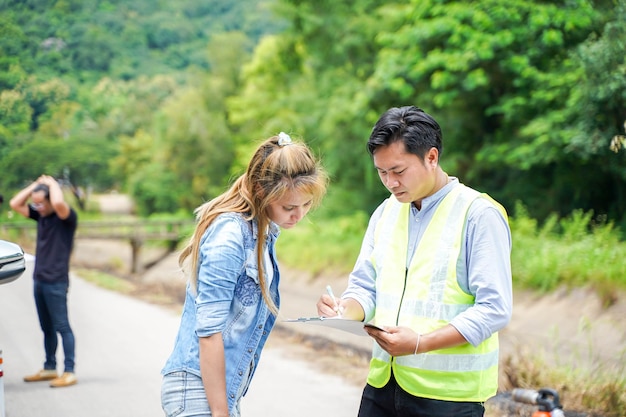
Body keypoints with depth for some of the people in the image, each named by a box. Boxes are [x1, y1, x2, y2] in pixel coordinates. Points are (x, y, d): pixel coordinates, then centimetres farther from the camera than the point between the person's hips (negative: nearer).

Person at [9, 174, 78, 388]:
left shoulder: (66, 217, -10)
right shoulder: (40, 215, 12)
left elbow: (58, 203, -32)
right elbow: (15, 204, 14)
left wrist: (52, 184, -13)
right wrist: (36, 184, 6)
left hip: (56, 282, -8)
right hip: (39, 280, 8)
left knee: (62, 326, -6)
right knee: (47, 327, 14)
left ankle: (69, 372, -4)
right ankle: (49, 368, 23)